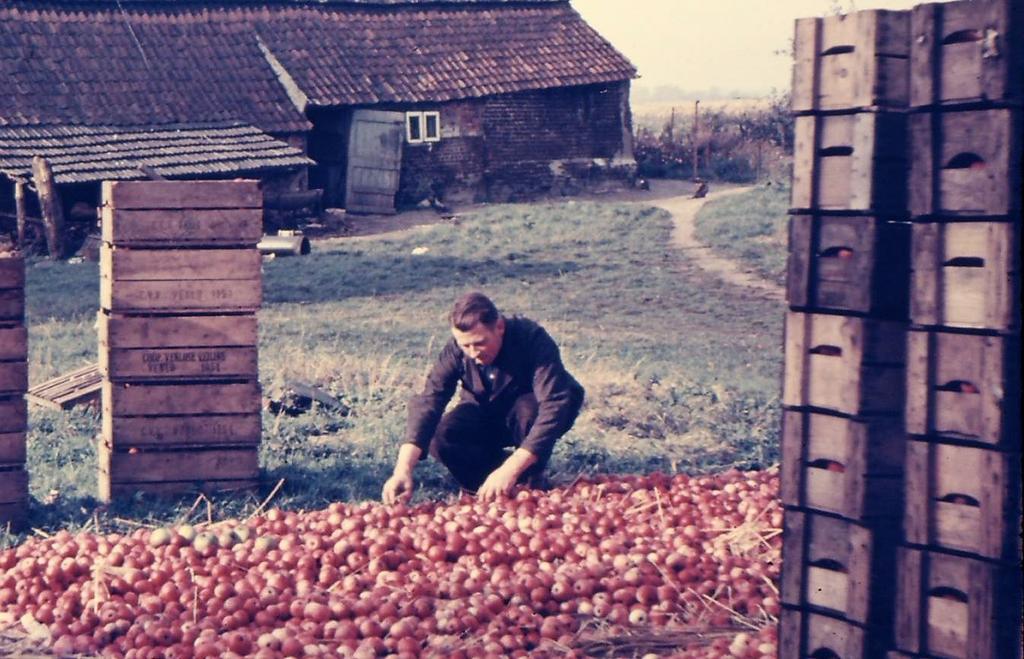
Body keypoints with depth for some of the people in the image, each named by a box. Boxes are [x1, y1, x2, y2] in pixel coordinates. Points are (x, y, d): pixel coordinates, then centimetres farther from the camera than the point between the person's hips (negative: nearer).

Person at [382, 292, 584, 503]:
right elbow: (427, 402, -30)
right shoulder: (455, 350, -24)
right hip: (485, 415, 3)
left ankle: (530, 482, -11)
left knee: (530, 408, -37)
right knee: (440, 439, -26)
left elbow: (554, 406, -43)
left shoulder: (532, 340, -34)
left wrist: (510, 469, -52)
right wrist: (403, 470, -45)